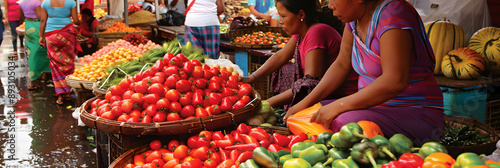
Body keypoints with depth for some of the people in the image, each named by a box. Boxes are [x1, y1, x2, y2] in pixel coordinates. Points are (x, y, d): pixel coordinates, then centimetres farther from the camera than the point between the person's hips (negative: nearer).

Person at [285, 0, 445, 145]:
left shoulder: (392, 14, -21)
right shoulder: (355, 17, 5)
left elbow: (395, 81, -32)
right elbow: (341, 64, 15)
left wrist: (337, 106, -29)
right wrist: (305, 102, 6)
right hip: (378, 106, 9)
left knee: (344, 123, -35)